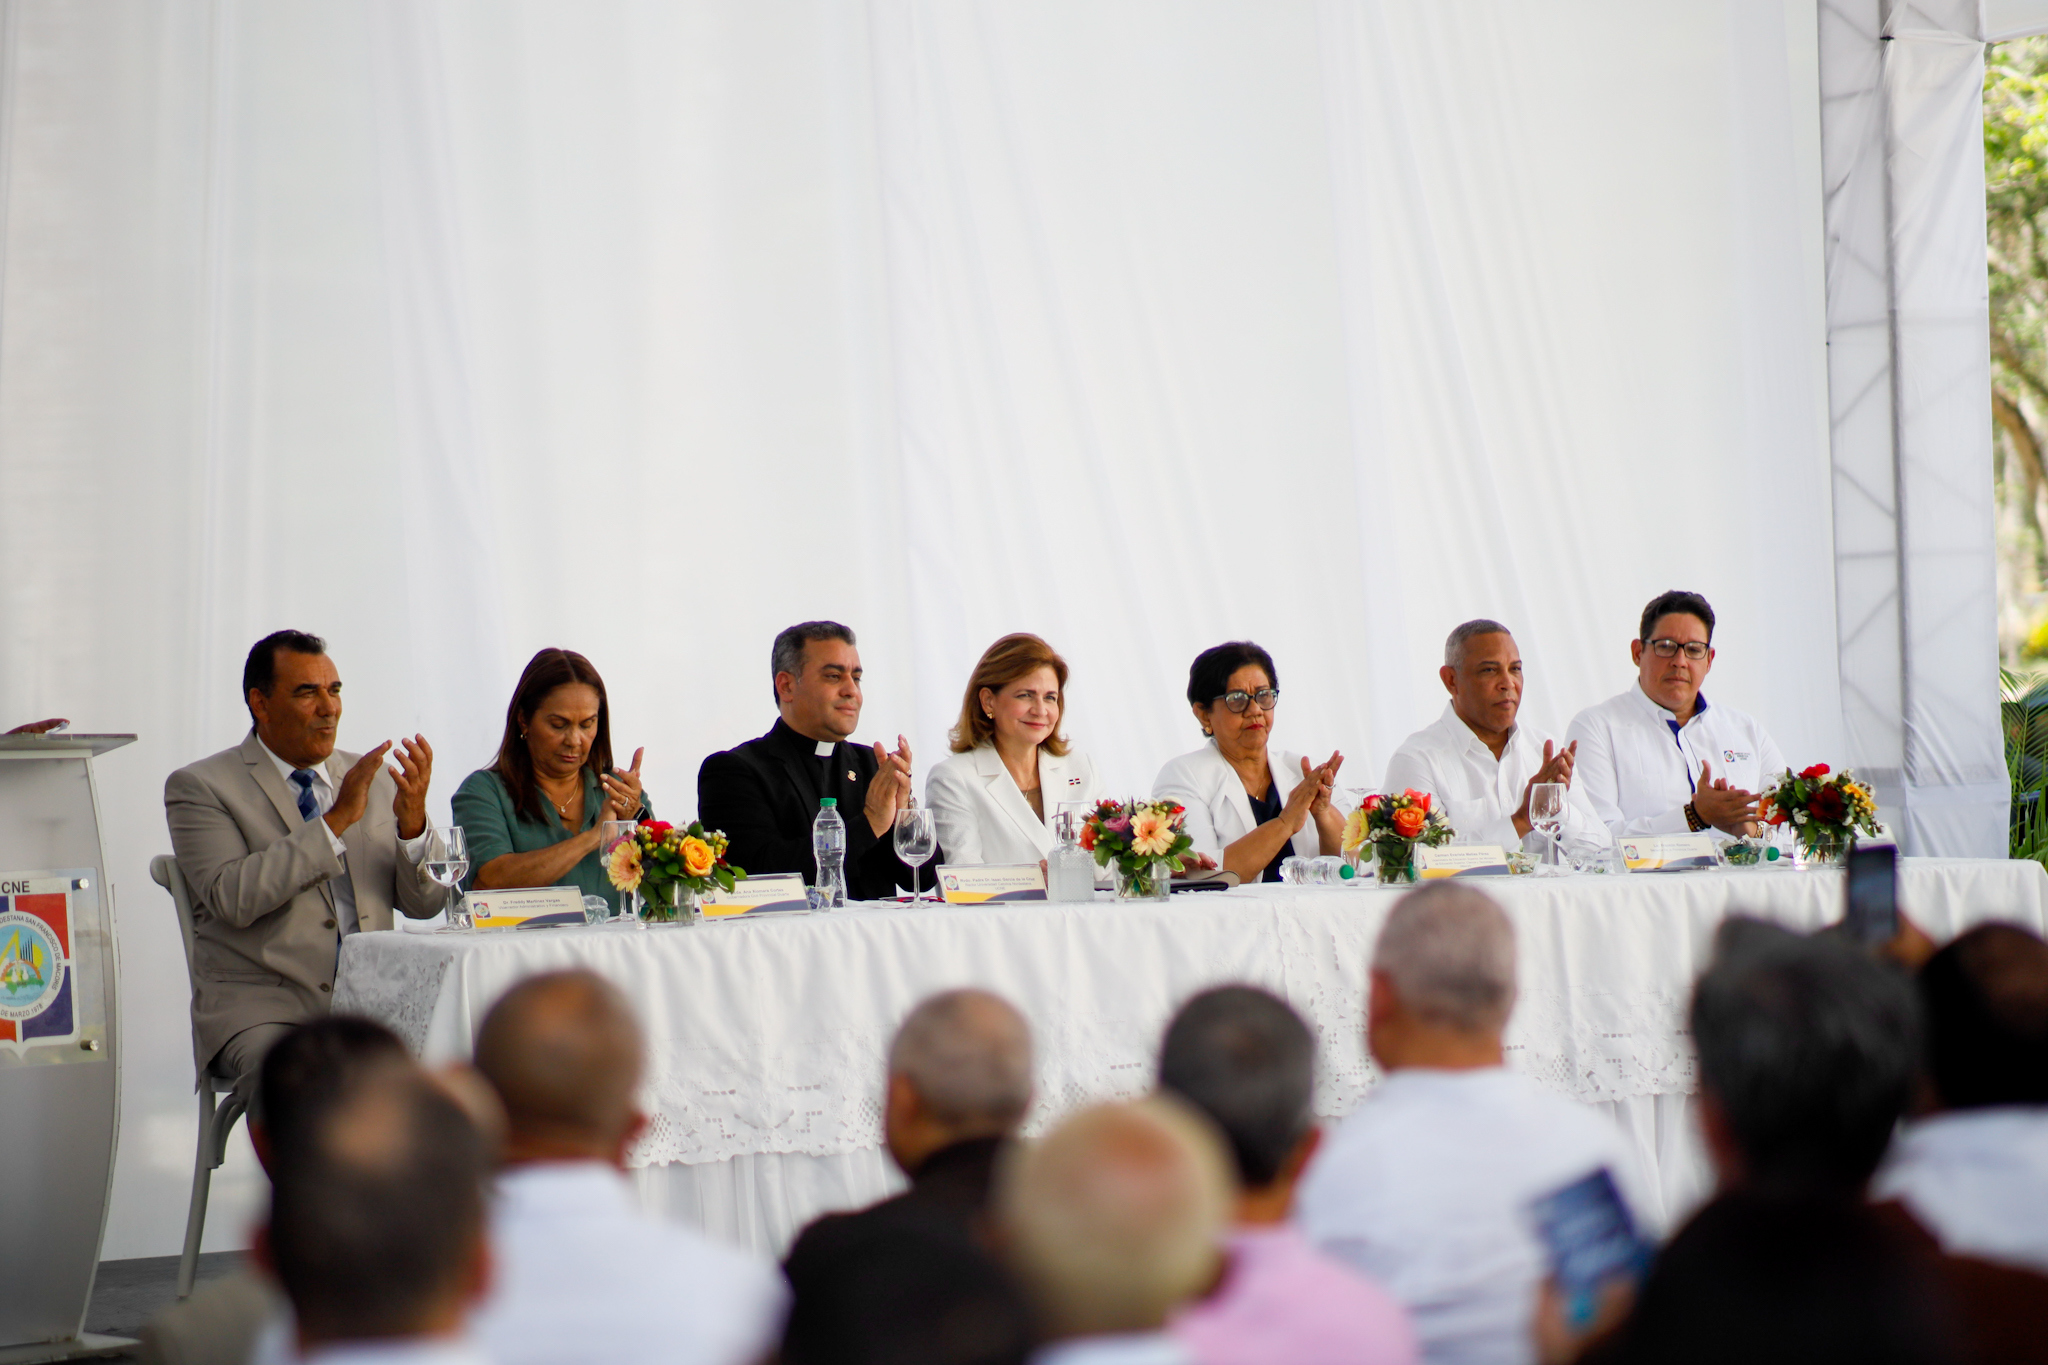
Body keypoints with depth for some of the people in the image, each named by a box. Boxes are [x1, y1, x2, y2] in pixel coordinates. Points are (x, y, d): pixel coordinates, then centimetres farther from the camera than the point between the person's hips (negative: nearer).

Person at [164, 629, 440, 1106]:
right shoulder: (200, 787, 2)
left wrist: (412, 821, -7)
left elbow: (424, 903, 13)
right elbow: (232, 898, -15)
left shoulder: (371, 778, 16)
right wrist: (337, 820, -16)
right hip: (260, 1007, -4)